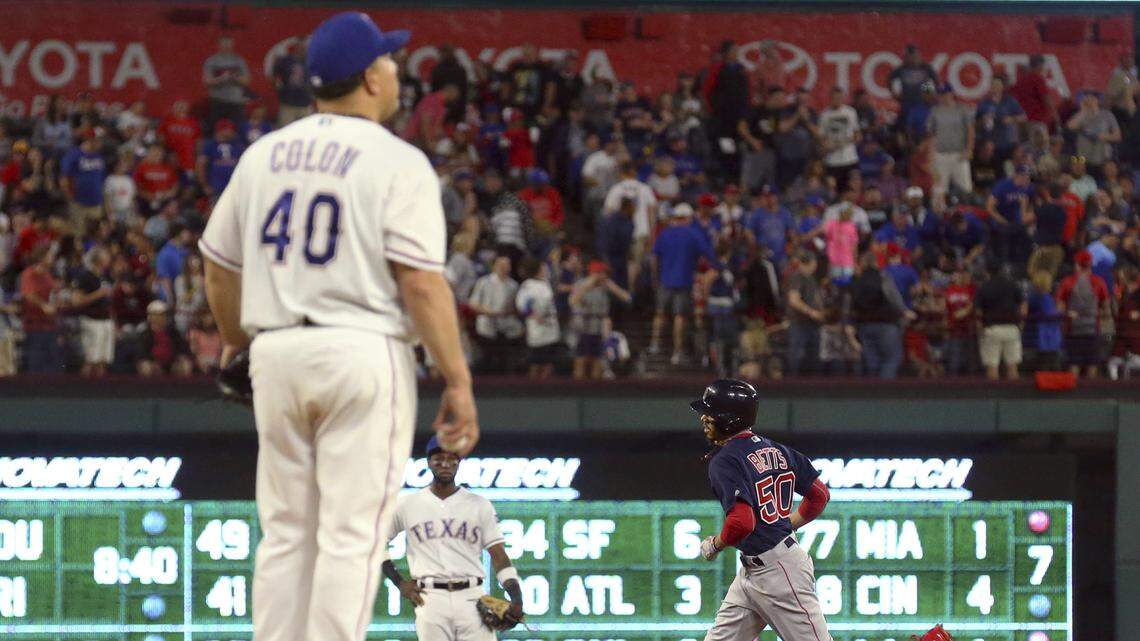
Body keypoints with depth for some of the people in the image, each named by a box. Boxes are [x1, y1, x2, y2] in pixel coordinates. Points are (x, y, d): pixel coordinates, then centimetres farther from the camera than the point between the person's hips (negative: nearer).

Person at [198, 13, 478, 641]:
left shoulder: (264, 154, 10)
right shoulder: (396, 162, -7)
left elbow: (218, 264, 16)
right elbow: (421, 283, -14)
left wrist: (236, 341, 32)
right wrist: (457, 381, -11)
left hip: (276, 353, 5)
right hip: (362, 350, -5)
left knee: (284, 534, 12)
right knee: (352, 535, -4)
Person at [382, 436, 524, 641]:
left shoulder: (480, 506, 10)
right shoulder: (407, 505, 10)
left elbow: (498, 555, 5)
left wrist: (516, 598, -10)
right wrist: (399, 582, 6)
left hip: (472, 598, 0)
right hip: (430, 599, 0)